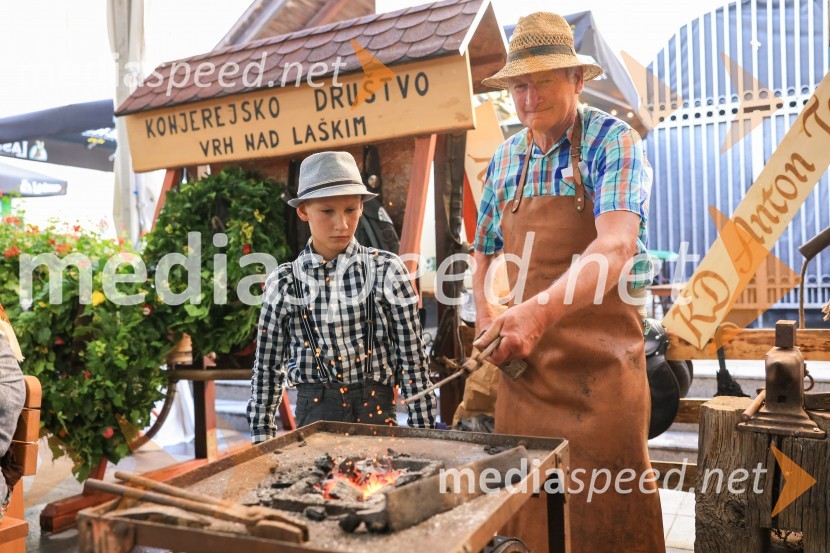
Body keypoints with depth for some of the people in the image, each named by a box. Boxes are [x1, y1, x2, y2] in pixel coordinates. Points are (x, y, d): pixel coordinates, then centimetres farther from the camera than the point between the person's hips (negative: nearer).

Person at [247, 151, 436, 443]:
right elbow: (267, 367, 7)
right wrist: (261, 437, 8)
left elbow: (412, 358, -3)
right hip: (312, 416, 1)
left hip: (375, 412, -1)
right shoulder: (284, 282, -1)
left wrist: (423, 433, -2)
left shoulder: (386, 271, -6)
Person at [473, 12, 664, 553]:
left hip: (599, 361, -4)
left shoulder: (613, 140, -8)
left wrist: (541, 309, -40)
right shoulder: (506, 159, 9)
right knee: (525, 508, 13)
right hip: (524, 361, 5)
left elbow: (616, 246, -25)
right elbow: (485, 254, 19)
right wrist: (487, 316, 1)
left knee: (607, 509, 4)